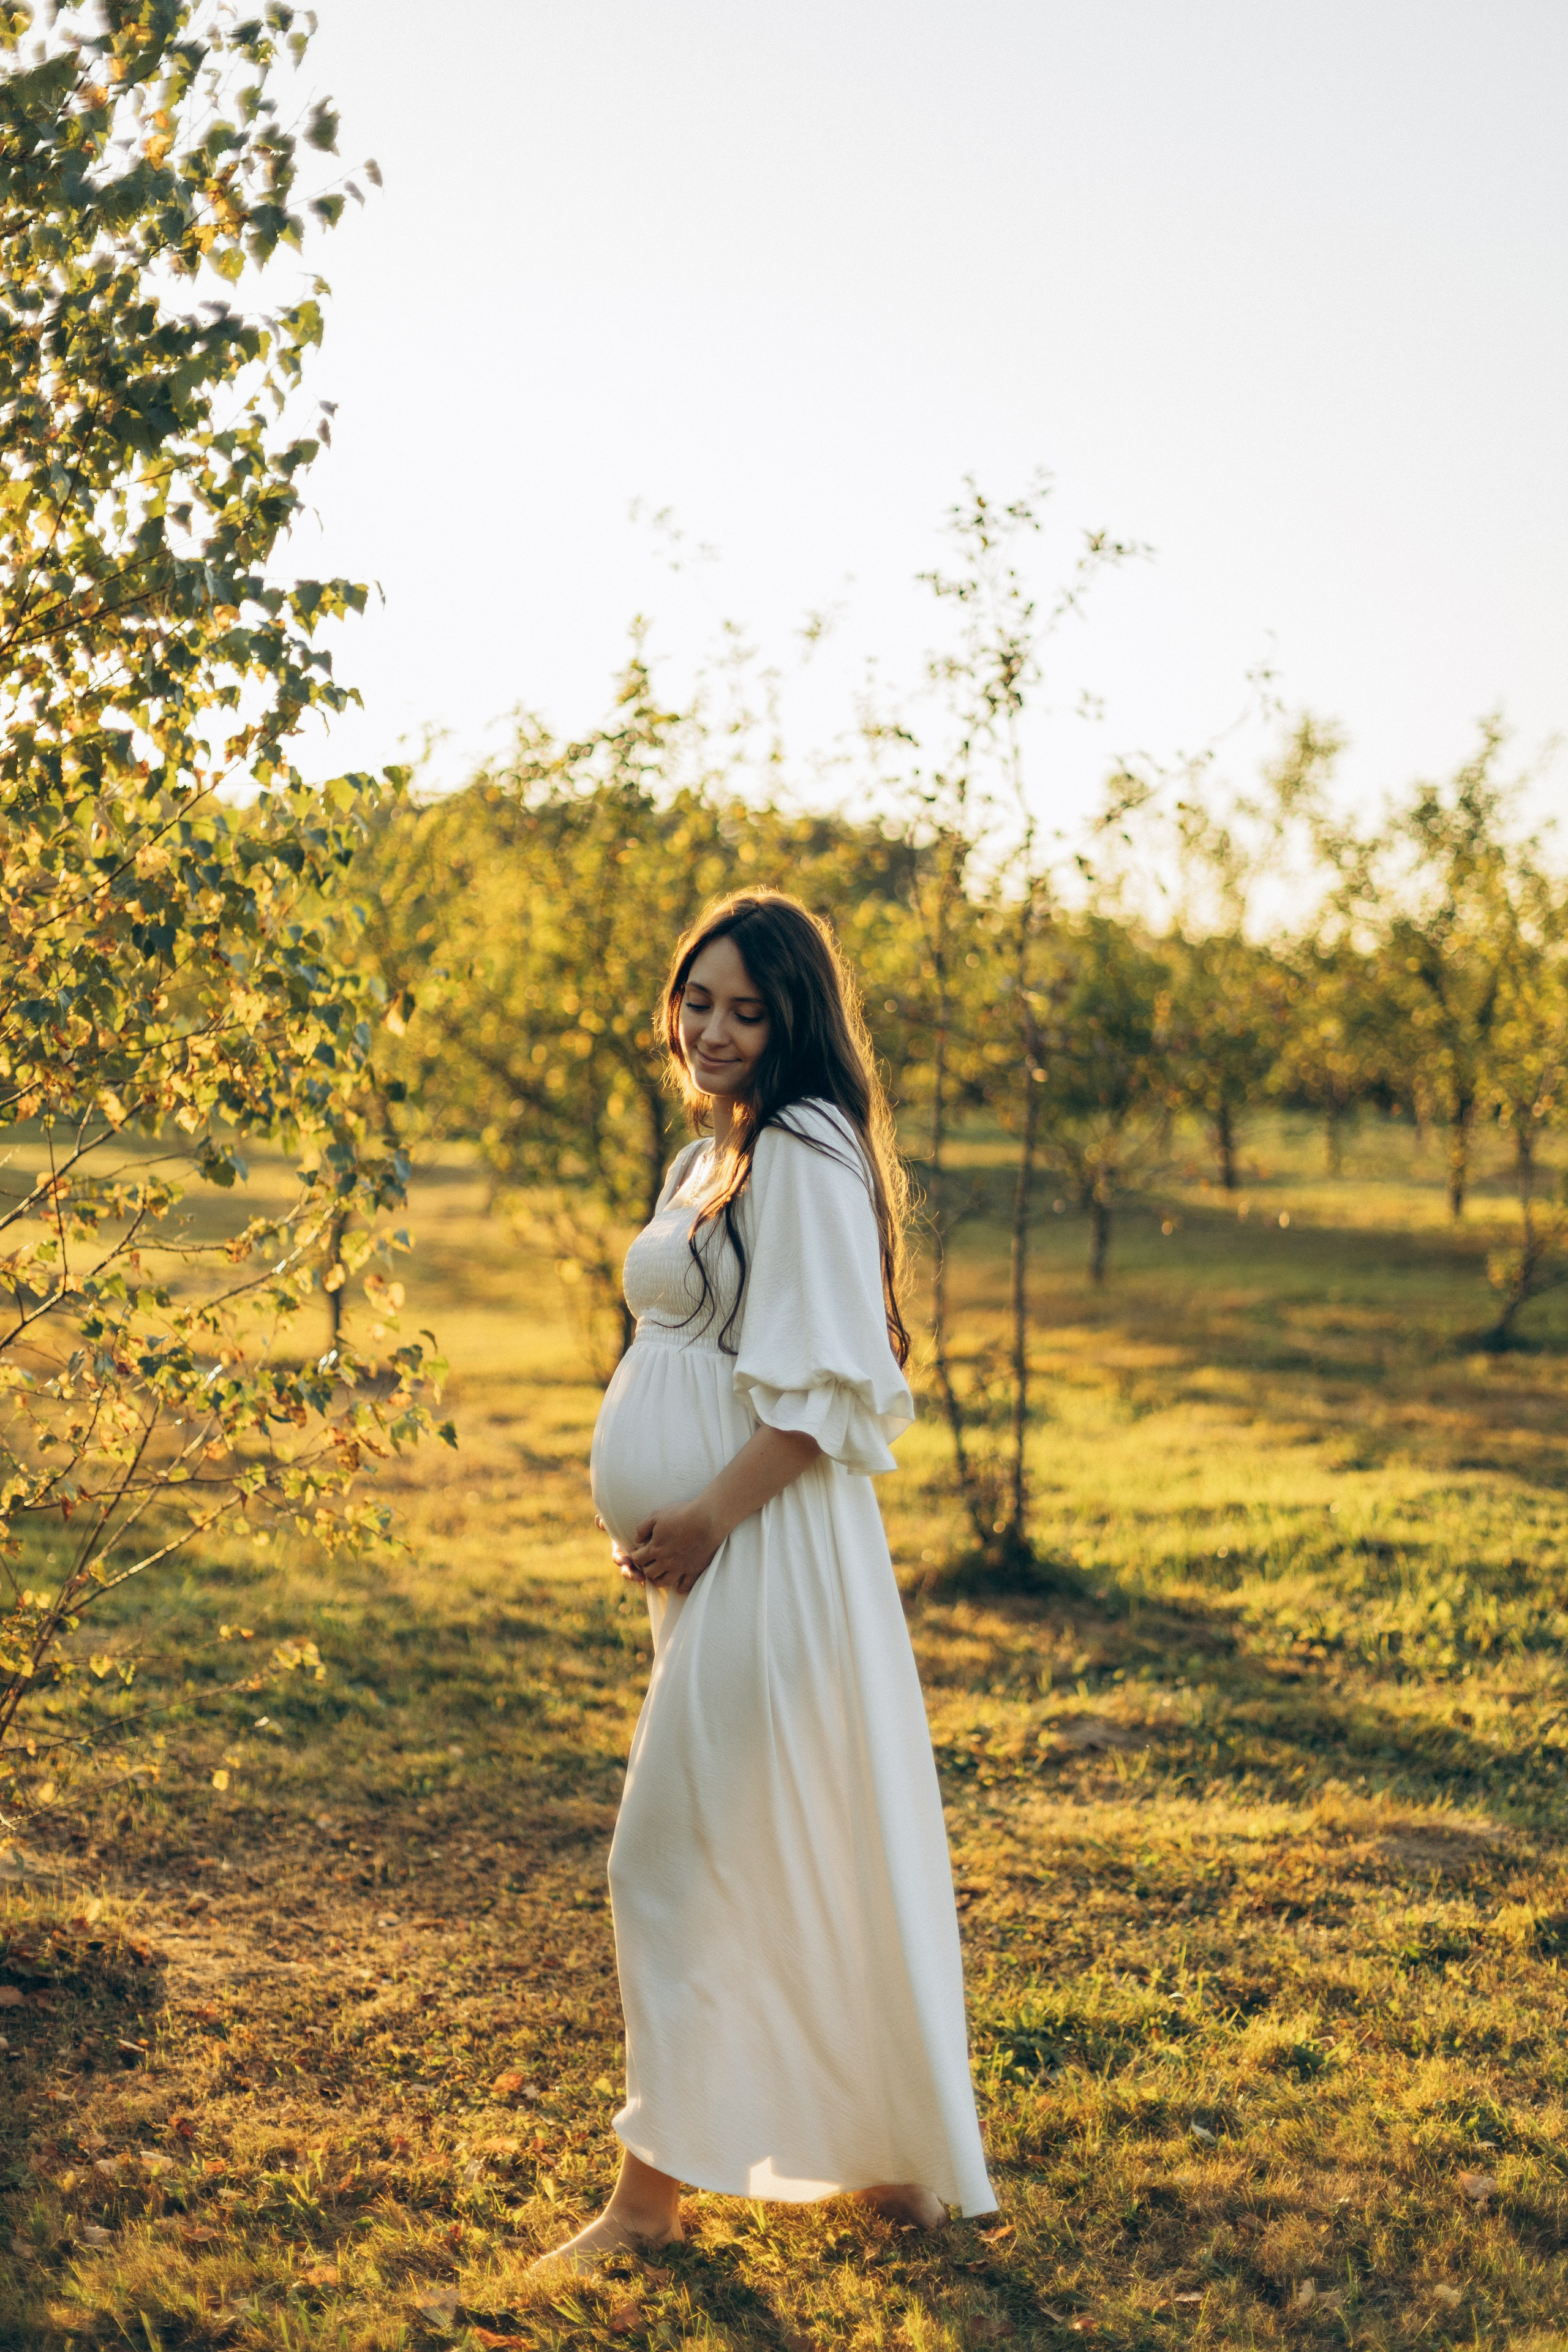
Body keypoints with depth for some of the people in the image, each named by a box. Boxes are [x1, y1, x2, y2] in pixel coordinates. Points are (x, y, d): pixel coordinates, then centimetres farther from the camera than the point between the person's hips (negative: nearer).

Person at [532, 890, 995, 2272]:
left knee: (677, 1861, -4)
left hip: (768, 1555, -10)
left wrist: (706, 1519, -18)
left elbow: (822, 1388, -19)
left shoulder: (803, 1153, -13)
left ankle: (653, 2191, 7)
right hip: (709, 1558, 10)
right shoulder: (712, 1156, 17)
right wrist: (648, 1518, 13)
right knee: (794, 1861, 16)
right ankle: (899, 2161, 28)